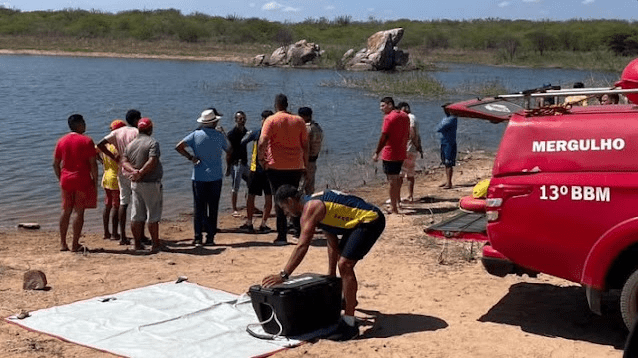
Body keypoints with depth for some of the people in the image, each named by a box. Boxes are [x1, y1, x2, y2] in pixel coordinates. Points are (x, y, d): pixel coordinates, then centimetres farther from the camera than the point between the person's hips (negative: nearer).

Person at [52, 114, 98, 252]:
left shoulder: (62, 141, 8)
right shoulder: (86, 141, -8)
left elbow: (55, 164, 10)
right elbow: (93, 163, -11)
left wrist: (60, 179, 19)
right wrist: (95, 181, -3)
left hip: (66, 180, 5)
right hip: (82, 180, -5)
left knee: (66, 211, 13)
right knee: (79, 212, 0)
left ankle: (63, 243, 15)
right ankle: (75, 244, 1)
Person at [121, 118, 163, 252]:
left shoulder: (130, 144, 12)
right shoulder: (152, 142, -9)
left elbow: (124, 161, 3)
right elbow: (152, 161, -21)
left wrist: (133, 170, -11)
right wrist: (141, 173, -16)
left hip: (135, 184, 6)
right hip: (151, 183, -6)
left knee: (136, 216, 10)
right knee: (153, 216, -1)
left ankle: (137, 243, 14)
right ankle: (155, 244, 1)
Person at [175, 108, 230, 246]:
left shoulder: (196, 135, -2)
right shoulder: (219, 135, -2)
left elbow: (179, 147, -10)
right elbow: (229, 149, 15)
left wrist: (190, 157, -2)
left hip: (199, 177, 1)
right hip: (215, 177, -1)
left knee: (199, 208, 6)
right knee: (213, 208, 6)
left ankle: (198, 237, 3)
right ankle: (210, 237, 5)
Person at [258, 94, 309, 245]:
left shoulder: (271, 120, -5)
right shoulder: (299, 121, 7)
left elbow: (262, 143, -15)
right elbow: (305, 145, 9)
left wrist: (261, 159, -1)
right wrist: (305, 164, 17)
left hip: (276, 166, -3)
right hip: (296, 166, 3)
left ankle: (282, 236, 0)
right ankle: (299, 231, 16)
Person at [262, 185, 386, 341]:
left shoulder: (310, 208, -16)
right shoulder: (315, 203, 14)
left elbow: (302, 246, -25)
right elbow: (332, 242, 18)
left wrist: (283, 275, -26)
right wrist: (331, 274, 20)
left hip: (370, 220, -11)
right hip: (361, 221, 11)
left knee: (345, 264, -18)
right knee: (344, 261, 26)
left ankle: (349, 324, -16)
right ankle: (348, 301, 52)